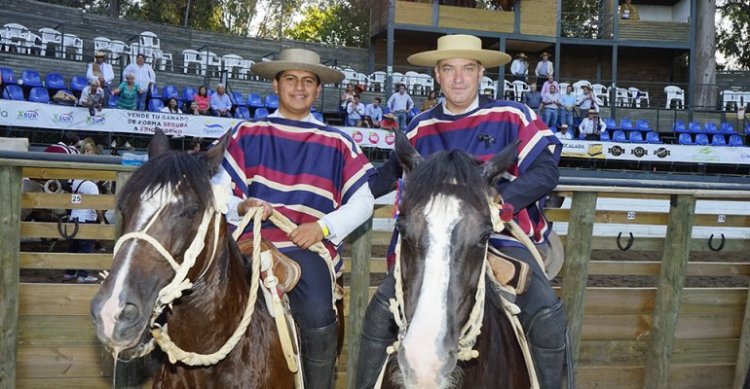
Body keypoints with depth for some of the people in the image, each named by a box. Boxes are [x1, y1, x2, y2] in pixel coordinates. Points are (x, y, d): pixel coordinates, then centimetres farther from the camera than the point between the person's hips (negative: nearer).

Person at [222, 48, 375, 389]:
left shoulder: (337, 143, 13)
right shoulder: (247, 134, 13)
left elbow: (363, 201, 8)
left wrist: (323, 226, -7)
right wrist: (241, 206, -11)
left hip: (309, 247, 0)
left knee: (318, 318, -25)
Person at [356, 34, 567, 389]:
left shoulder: (512, 117, 1)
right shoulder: (421, 127, 11)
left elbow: (546, 172, -7)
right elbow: (393, 172, 26)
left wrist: (498, 201, -22)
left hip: (502, 238, -2)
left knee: (548, 316, -24)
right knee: (381, 310, -14)